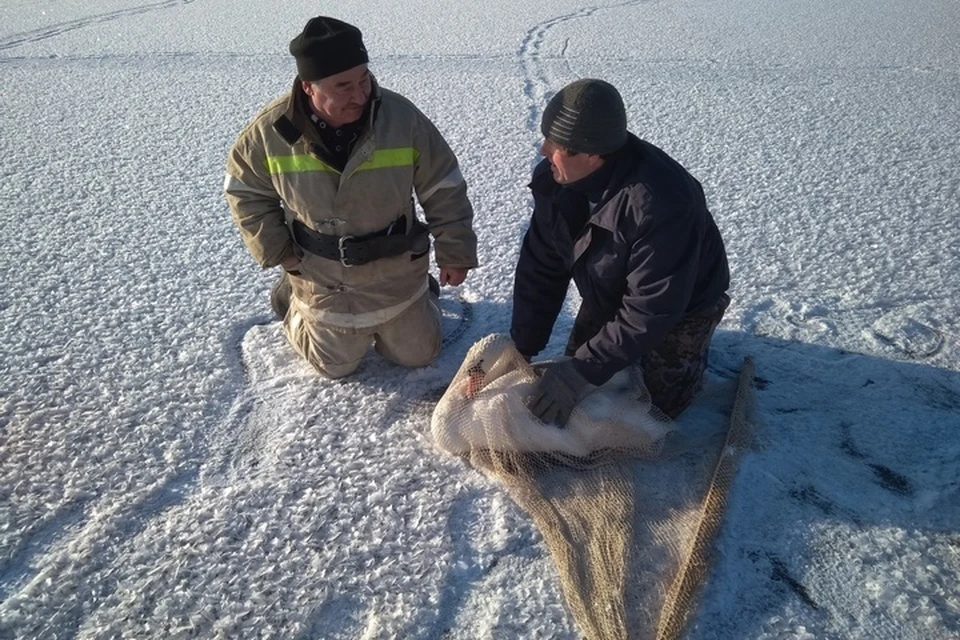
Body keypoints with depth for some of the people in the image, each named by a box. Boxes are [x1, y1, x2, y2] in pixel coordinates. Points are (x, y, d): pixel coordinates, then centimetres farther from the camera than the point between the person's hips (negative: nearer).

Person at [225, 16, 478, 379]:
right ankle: (292, 300, 42)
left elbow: (443, 190, -11)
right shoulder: (271, 129, -19)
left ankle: (420, 295, 44)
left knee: (417, 355, 16)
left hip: (396, 270, 1)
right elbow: (245, 190, -1)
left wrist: (455, 254, -9)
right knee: (336, 366, 18)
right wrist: (275, 251, -6)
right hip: (322, 280, 0)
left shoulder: (401, 117, -22)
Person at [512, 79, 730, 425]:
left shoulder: (661, 203, -42)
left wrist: (584, 371, -35)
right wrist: (522, 348, -16)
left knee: (656, 404, -3)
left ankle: (691, 349, 24)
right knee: (576, 367, 11)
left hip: (682, 303, -5)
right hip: (608, 295, 6)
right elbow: (540, 267, -14)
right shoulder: (555, 179, -21)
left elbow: (650, 310, -36)